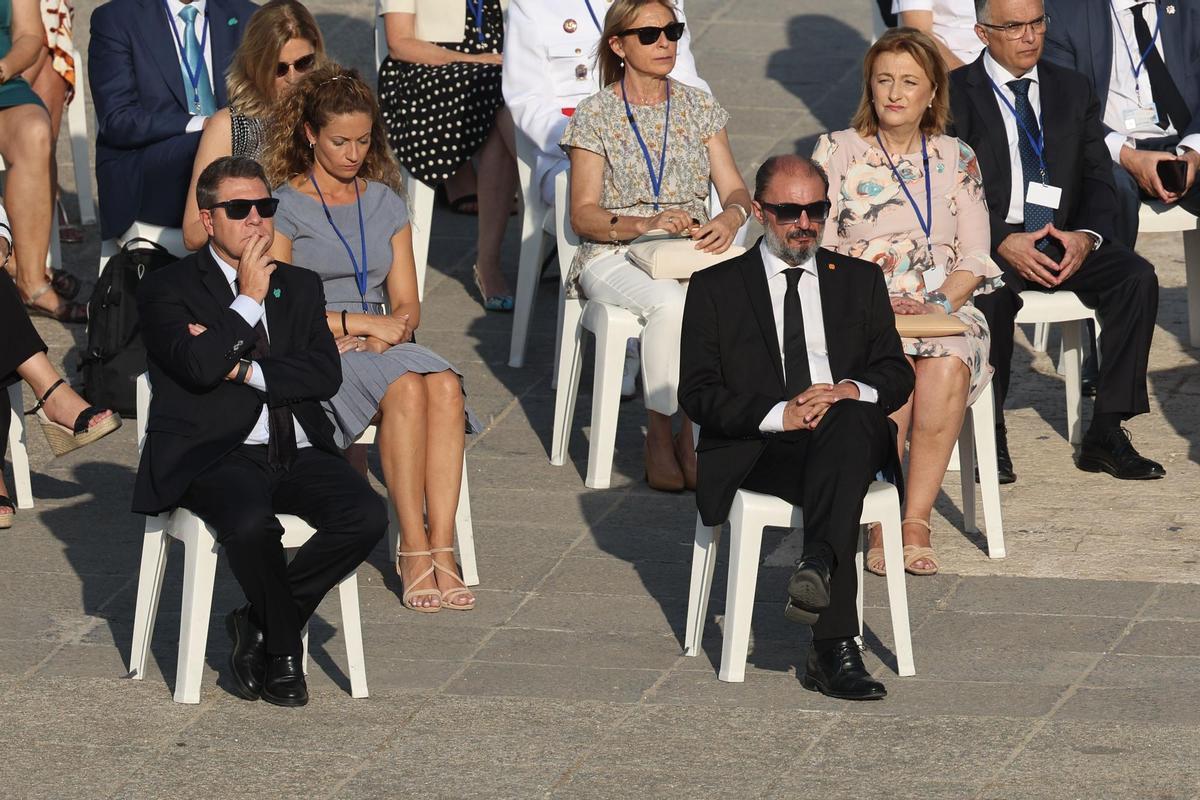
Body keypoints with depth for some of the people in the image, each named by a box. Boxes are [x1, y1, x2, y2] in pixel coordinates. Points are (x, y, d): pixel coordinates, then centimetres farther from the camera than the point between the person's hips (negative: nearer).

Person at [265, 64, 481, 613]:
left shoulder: (385, 202, 18)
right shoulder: (284, 207, 3)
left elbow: (407, 305, 14)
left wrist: (389, 332, -9)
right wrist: (360, 322, -13)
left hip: (381, 346, 4)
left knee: (444, 385, -30)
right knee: (405, 389, -35)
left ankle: (441, 548, -36)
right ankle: (413, 548, -31)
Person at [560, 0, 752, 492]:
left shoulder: (699, 108, 12)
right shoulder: (595, 116, 0)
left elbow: (735, 190, 6)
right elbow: (583, 215, -5)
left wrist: (730, 218, -19)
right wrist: (645, 224, -23)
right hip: (614, 258, -3)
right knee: (673, 303, -37)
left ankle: (695, 431, -24)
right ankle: (659, 437, -24)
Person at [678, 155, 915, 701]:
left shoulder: (859, 280, 22)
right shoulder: (716, 287, 14)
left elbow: (897, 375, 13)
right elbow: (698, 394, 2)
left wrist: (853, 391, -12)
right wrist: (778, 414, -15)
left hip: (850, 432, 2)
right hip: (757, 450, -2)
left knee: (853, 417, -37)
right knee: (833, 481, -37)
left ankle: (817, 568, -53)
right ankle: (835, 646, -46)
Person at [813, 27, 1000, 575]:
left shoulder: (956, 159, 15)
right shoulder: (837, 152, 9)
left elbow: (975, 256, 11)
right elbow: (816, 248, 2)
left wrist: (939, 304, -9)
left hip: (944, 309, 2)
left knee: (947, 367, -33)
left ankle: (915, 522, -32)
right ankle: (881, 526, -32)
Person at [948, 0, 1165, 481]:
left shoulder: (1072, 90, 14)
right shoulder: (955, 94, 0)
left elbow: (1098, 181, 10)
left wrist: (1086, 236, -12)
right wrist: (1003, 243, -21)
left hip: (1066, 241, 4)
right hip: (991, 243, -4)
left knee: (1138, 278, -24)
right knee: (991, 295, -37)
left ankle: (1106, 433, -20)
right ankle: (988, 436, -20)